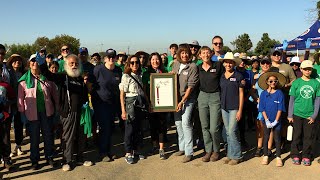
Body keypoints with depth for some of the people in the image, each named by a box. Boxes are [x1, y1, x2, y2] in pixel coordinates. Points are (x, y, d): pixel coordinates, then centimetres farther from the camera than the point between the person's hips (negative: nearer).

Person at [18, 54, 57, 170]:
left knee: (48, 135, 11)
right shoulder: (24, 80, -3)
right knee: (34, 137, 9)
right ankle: (34, 160, 24)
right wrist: (22, 112, -3)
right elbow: (20, 98, -1)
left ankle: (49, 157, 28)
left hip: (47, 111, 2)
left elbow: (54, 94, 6)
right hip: (32, 113, -1)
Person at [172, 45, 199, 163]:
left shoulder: (193, 67, -11)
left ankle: (189, 152, -7)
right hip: (176, 97, 7)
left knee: (185, 122, -15)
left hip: (188, 98, -6)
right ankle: (182, 148, 26)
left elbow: (191, 86, -15)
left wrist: (182, 101, -17)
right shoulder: (176, 64, 7)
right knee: (178, 122, 11)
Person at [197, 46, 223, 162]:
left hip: (215, 97, -3)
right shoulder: (198, 68, 5)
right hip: (202, 97, 4)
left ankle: (216, 151, 15)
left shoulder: (218, 65, -3)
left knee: (214, 128, -6)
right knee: (205, 126, 7)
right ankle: (208, 150, 21)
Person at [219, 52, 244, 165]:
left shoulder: (238, 76, -4)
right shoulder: (221, 77, 9)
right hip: (224, 108, 5)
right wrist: (220, 107, 10)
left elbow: (241, 93, -4)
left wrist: (240, 110, -9)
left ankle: (236, 156, 5)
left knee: (232, 131, -9)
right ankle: (230, 155, 20)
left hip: (234, 108, -5)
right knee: (228, 132, 10)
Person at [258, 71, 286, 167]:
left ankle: (278, 157, 16)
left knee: (277, 139, 7)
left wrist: (275, 121, -11)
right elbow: (262, 109, -2)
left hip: (276, 121, -1)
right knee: (266, 138, 11)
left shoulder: (279, 93, -4)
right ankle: (265, 156, 22)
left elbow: (280, 109, -6)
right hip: (266, 120, 1)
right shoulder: (264, 93, -1)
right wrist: (267, 121, -10)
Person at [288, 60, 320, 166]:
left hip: (310, 115, 1)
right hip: (297, 114, -1)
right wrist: (290, 115, -1)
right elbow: (291, 100, 2)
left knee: (309, 137, 7)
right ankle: (295, 156, 20)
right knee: (296, 136, 7)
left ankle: (306, 157, 21)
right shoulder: (296, 83, -1)